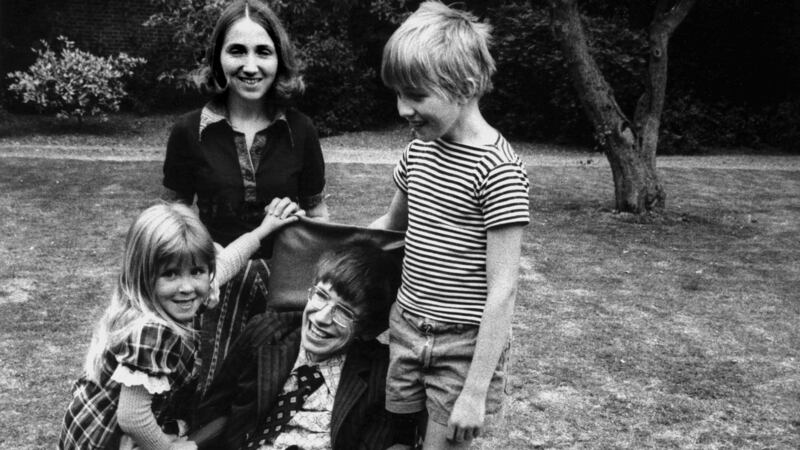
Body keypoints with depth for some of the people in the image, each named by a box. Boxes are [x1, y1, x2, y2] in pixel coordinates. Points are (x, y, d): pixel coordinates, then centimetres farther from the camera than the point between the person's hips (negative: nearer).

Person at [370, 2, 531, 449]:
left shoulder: (498, 170, -18)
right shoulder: (418, 150, 3)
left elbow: (502, 290, -19)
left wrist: (476, 391, -19)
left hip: (465, 344, -6)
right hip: (407, 329, 6)